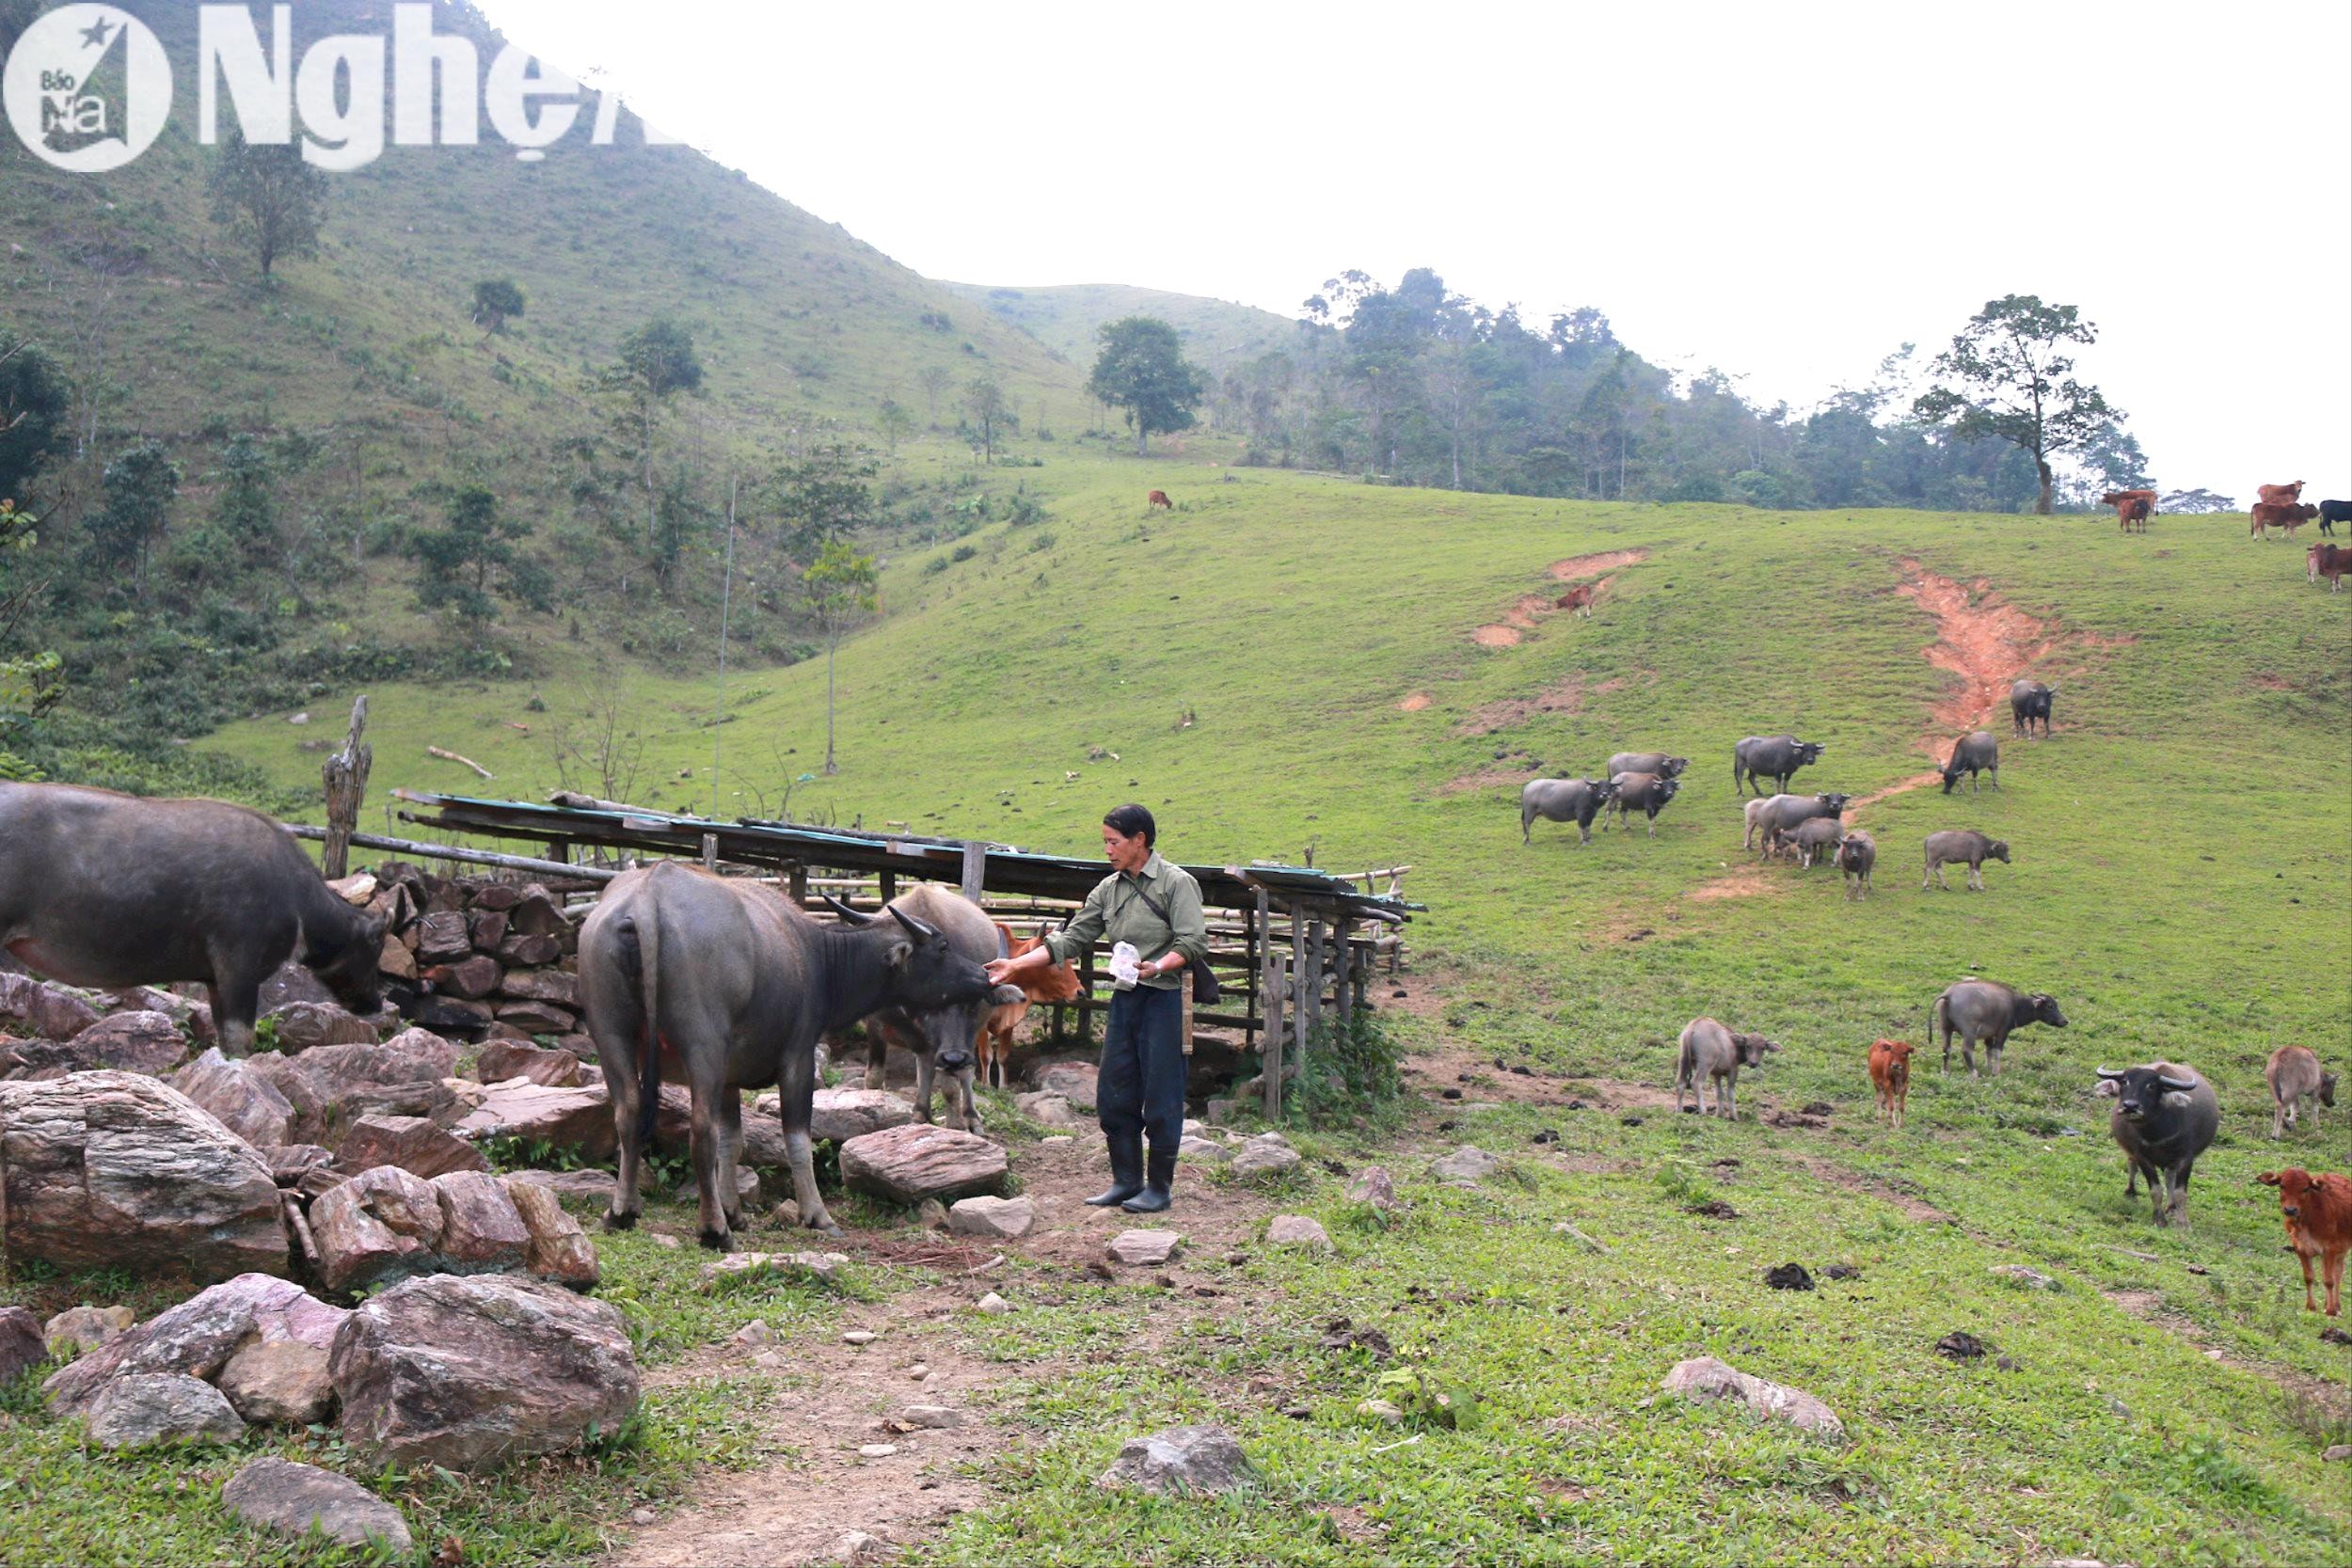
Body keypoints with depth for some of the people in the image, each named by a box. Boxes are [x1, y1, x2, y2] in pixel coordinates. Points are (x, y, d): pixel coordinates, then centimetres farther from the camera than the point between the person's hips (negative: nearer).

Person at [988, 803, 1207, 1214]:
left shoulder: (1176, 883, -6)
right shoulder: (1108, 889, 12)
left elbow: (1193, 942, -12)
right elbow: (1071, 940, 12)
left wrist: (1158, 966, -29)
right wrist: (1016, 964, 6)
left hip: (1162, 999, -7)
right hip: (1124, 998, 7)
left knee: (1160, 1096, -2)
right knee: (1114, 1095, 9)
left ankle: (1159, 1187, 9)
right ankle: (1126, 1181, 22)